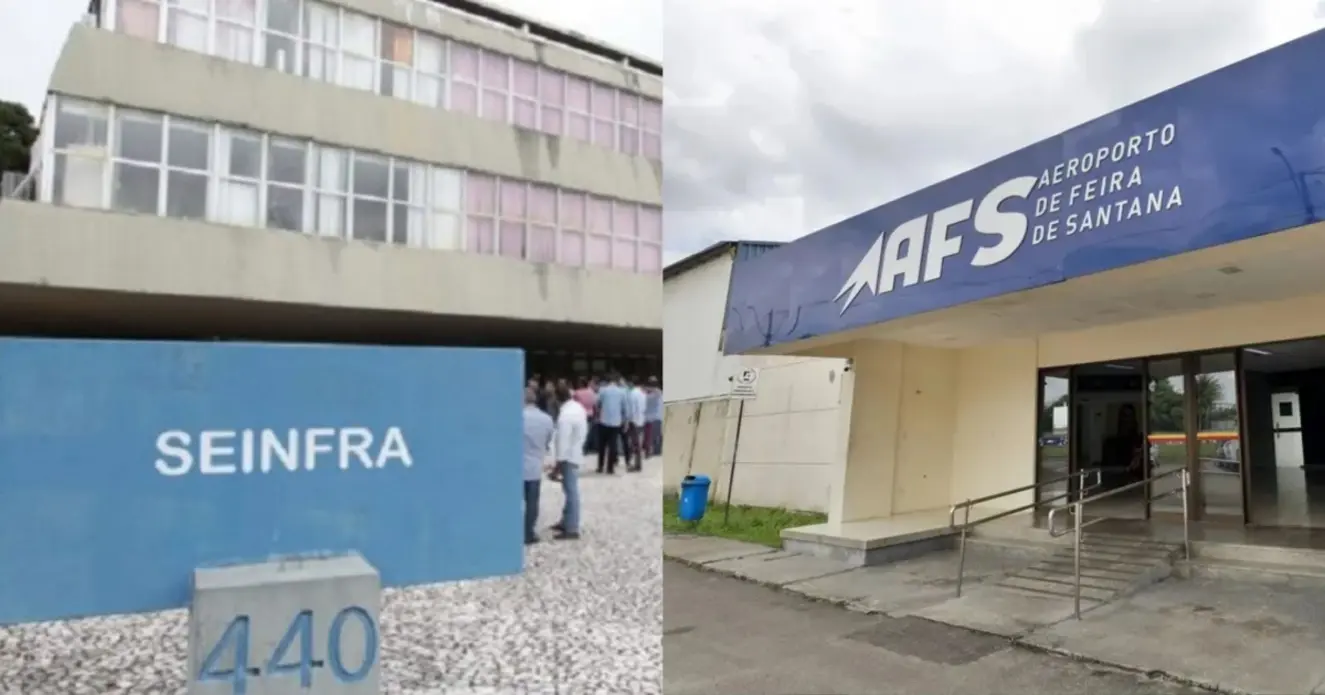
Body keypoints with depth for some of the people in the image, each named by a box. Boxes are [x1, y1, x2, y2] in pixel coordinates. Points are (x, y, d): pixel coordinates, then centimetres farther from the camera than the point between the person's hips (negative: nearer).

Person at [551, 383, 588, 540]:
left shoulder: (565, 415, -24)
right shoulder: (578, 407, 4)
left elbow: (563, 441, -22)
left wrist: (559, 462, -17)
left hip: (568, 457, -9)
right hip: (576, 454, 9)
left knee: (571, 491, -3)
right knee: (570, 490, 18)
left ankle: (572, 529, 4)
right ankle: (566, 521, 29)